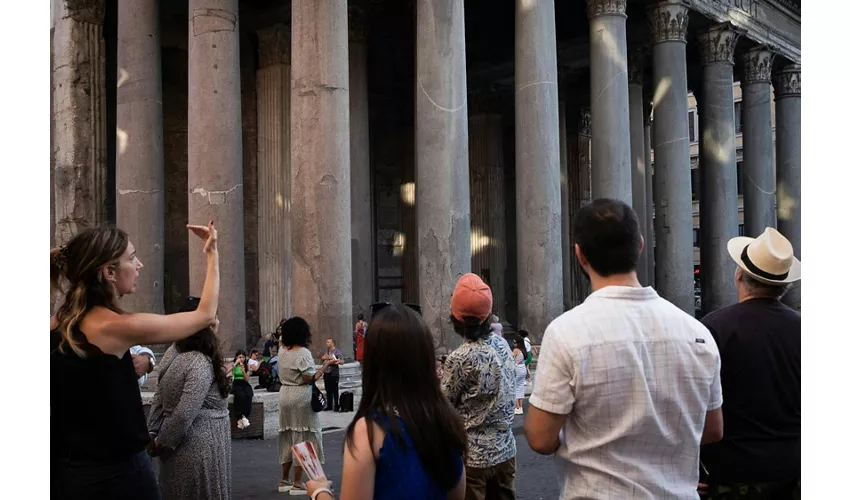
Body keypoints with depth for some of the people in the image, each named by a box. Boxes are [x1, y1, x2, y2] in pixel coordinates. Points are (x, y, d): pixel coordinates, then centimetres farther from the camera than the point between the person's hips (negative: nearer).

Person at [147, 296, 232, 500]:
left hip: (176, 447, 8)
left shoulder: (173, 352, 4)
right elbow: (184, 415, -24)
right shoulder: (200, 363, -22)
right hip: (197, 449, -8)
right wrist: (162, 442, -12)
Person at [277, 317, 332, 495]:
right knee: (302, 437, -1)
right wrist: (324, 367, -9)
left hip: (285, 395, 8)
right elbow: (309, 379, -19)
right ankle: (297, 483, 1)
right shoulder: (303, 353, -16)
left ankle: (284, 480, 20)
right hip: (301, 397, -8)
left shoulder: (282, 352, 6)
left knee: (288, 436, 14)